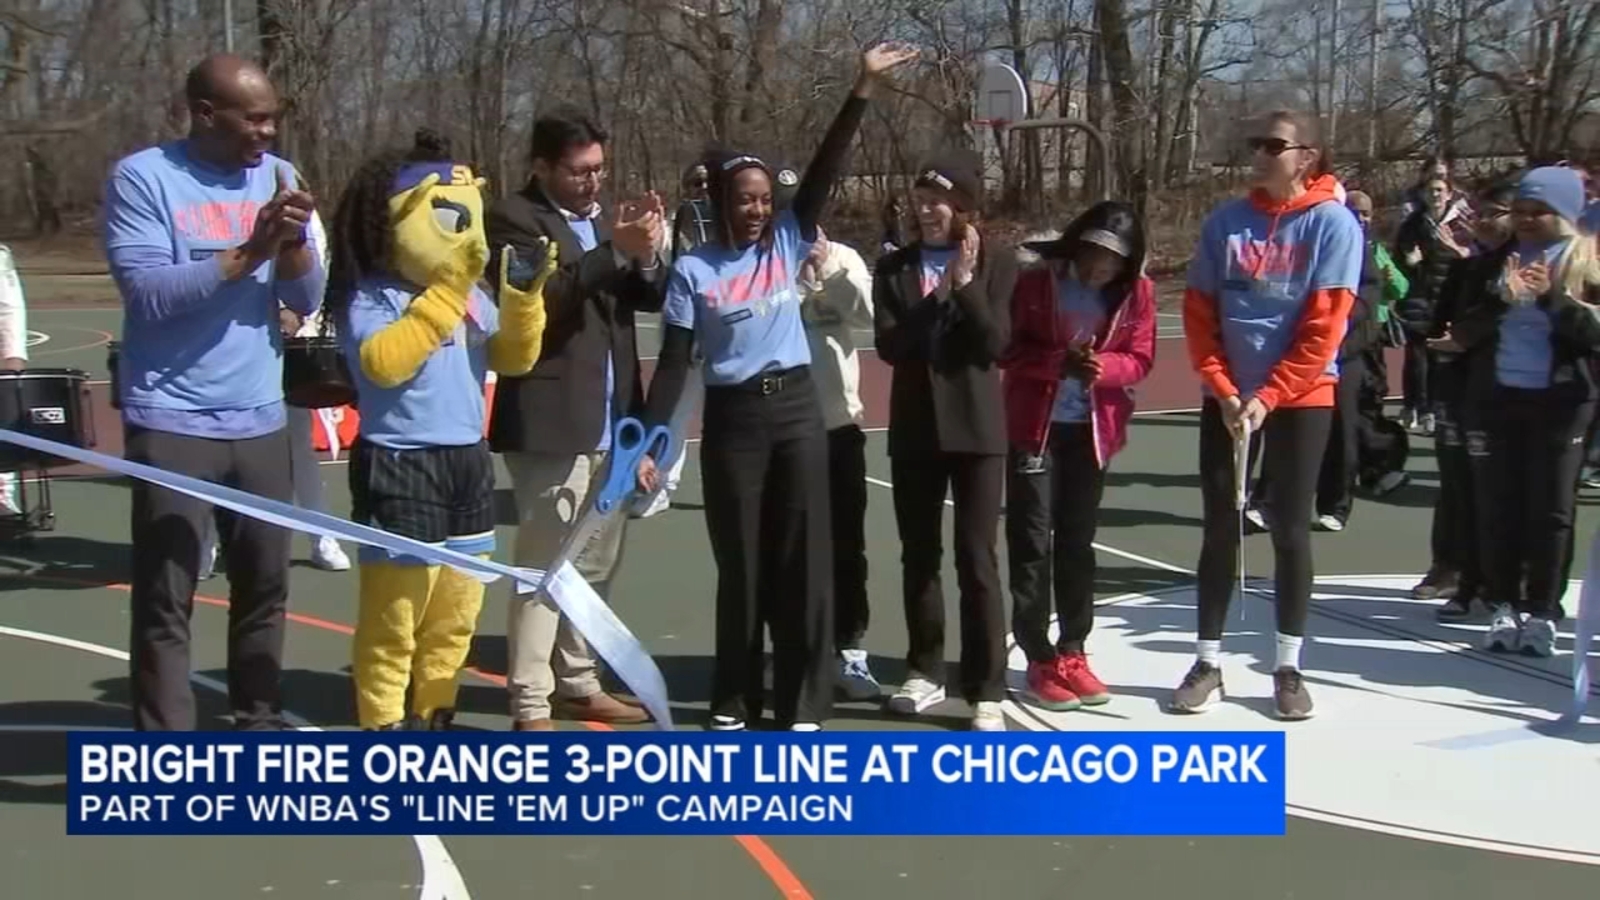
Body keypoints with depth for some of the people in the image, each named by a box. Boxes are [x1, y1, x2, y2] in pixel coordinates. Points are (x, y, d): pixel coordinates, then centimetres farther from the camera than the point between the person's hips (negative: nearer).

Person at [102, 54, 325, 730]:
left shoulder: (277, 176, 6)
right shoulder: (142, 178, -8)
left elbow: (308, 299, 4)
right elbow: (146, 292, -18)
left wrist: (292, 241, -16)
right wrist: (249, 252, -22)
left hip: (260, 420, 5)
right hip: (172, 423, -5)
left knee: (266, 585, 14)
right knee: (165, 601, -1)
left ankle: (259, 720, 30)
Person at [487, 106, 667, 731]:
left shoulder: (604, 216, 16)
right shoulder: (513, 218, -6)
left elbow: (650, 299, 13)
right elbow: (537, 298, -19)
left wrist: (647, 258, -8)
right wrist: (614, 250, -24)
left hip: (610, 421, 8)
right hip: (550, 421, -8)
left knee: (598, 563, 14)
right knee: (545, 565, -7)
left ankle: (578, 682, 26)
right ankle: (530, 706, -2)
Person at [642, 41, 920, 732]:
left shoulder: (788, 243, 4)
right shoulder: (694, 270, -2)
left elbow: (825, 168, -4)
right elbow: (675, 361, -1)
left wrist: (862, 89, -11)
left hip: (796, 410, 2)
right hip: (732, 419, -2)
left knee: (803, 558, 3)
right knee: (741, 564, 6)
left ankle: (803, 702, 12)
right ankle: (735, 700, 20)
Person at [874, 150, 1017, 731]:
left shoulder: (996, 266, -1)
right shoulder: (894, 268, 5)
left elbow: (995, 344, -12)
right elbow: (890, 344, -8)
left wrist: (967, 284, -18)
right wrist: (940, 293, -16)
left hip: (976, 428, -3)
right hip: (915, 429, 3)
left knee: (976, 560, -2)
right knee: (919, 557, 10)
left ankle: (987, 691, 4)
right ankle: (926, 671, 25)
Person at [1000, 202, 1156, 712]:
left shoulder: (1137, 291, -4)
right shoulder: (1037, 280, -12)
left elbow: (1140, 358, -2)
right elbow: (1007, 348, -11)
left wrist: (1102, 366, -23)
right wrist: (1060, 361, -26)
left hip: (1093, 429, 3)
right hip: (1035, 426, -3)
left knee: (1078, 541, 12)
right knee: (1032, 541, -2)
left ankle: (1072, 653, 22)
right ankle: (1040, 660, 6)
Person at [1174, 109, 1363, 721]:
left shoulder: (1333, 223, -8)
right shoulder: (1226, 222, 1)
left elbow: (1324, 326, -12)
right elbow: (1198, 311, 2)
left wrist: (1267, 397, -15)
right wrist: (1222, 388, -9)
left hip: (1301, 399, -3)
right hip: (1226, 398, 3)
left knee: (1290, 528, 4)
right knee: (1220, 528, 5)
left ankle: (1288, 669, 15)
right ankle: (1208, 664, 14)